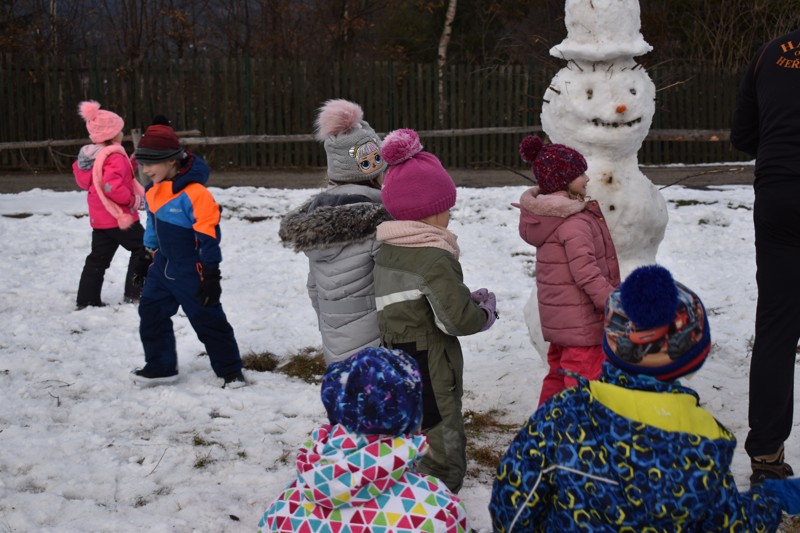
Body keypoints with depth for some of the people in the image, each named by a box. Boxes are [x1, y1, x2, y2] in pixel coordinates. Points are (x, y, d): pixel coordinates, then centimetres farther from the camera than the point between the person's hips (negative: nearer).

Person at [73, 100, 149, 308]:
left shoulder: (88, 155, 9)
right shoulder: (114, 157, -20)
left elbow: (84, 181, 18)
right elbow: (111, 185, -33)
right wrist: (130, 199, -17)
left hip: (100, 217, 9)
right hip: (119, 216, -9)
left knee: (98, 258, 12)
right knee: (143, 249, 7)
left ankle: (87, 299, 13)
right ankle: (134, 292, 7)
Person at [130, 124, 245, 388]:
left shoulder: (194, 193, -25)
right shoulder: (153, 191, 1)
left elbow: (209, 235, -22)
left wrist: (211, 275, -20)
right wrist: (149, 255, 24)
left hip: (192, 272, -8)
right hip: (164, 267, 8)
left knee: (208, 321, 1)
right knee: (151, 313, 11)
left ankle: (231, 371, 15)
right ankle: (160, 366, 26)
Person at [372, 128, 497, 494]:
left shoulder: (386, 251, 8)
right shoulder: (434, 258, -18)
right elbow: (457, 318, -22)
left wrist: (470, 300, 8)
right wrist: (485, 309, -1)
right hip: (430, 378, -9)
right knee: (443, 461, 1)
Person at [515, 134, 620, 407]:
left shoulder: (548, 217, 7)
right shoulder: (575, 223, -22)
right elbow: (586, 271, -25)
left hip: (556, 320, 10)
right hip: (582, 322, -10)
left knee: (558, 373, 21)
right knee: (584, 375, -3)